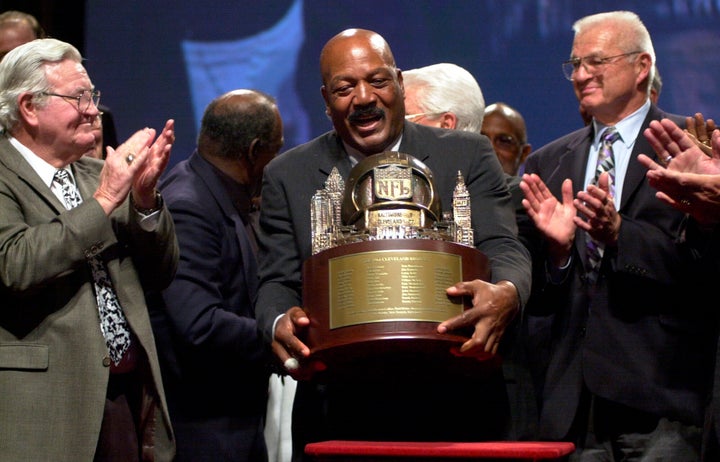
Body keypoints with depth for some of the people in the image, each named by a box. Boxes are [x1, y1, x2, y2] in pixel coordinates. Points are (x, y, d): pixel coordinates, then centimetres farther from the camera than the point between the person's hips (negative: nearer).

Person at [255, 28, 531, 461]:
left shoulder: (469, 156, 2)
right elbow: (279, 282, 2)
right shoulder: (287, 176, 6)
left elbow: (504, 249, -7)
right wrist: (281, 323, -22)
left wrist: (506, 294, -32)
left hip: (456, 413, 0)